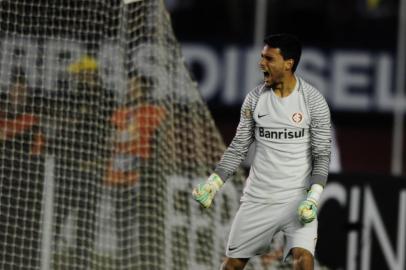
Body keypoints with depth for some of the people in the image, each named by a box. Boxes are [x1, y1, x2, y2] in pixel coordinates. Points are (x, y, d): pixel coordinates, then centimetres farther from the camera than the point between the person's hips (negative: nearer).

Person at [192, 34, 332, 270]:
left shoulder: (313, 100, -7)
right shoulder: (255, 99, 2)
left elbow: (322, 155, -5)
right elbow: (238, 148, 9)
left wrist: (314, 196, -18)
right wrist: (213, 183, -1)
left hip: (298, 199, -3)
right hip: (257, 198, 3)